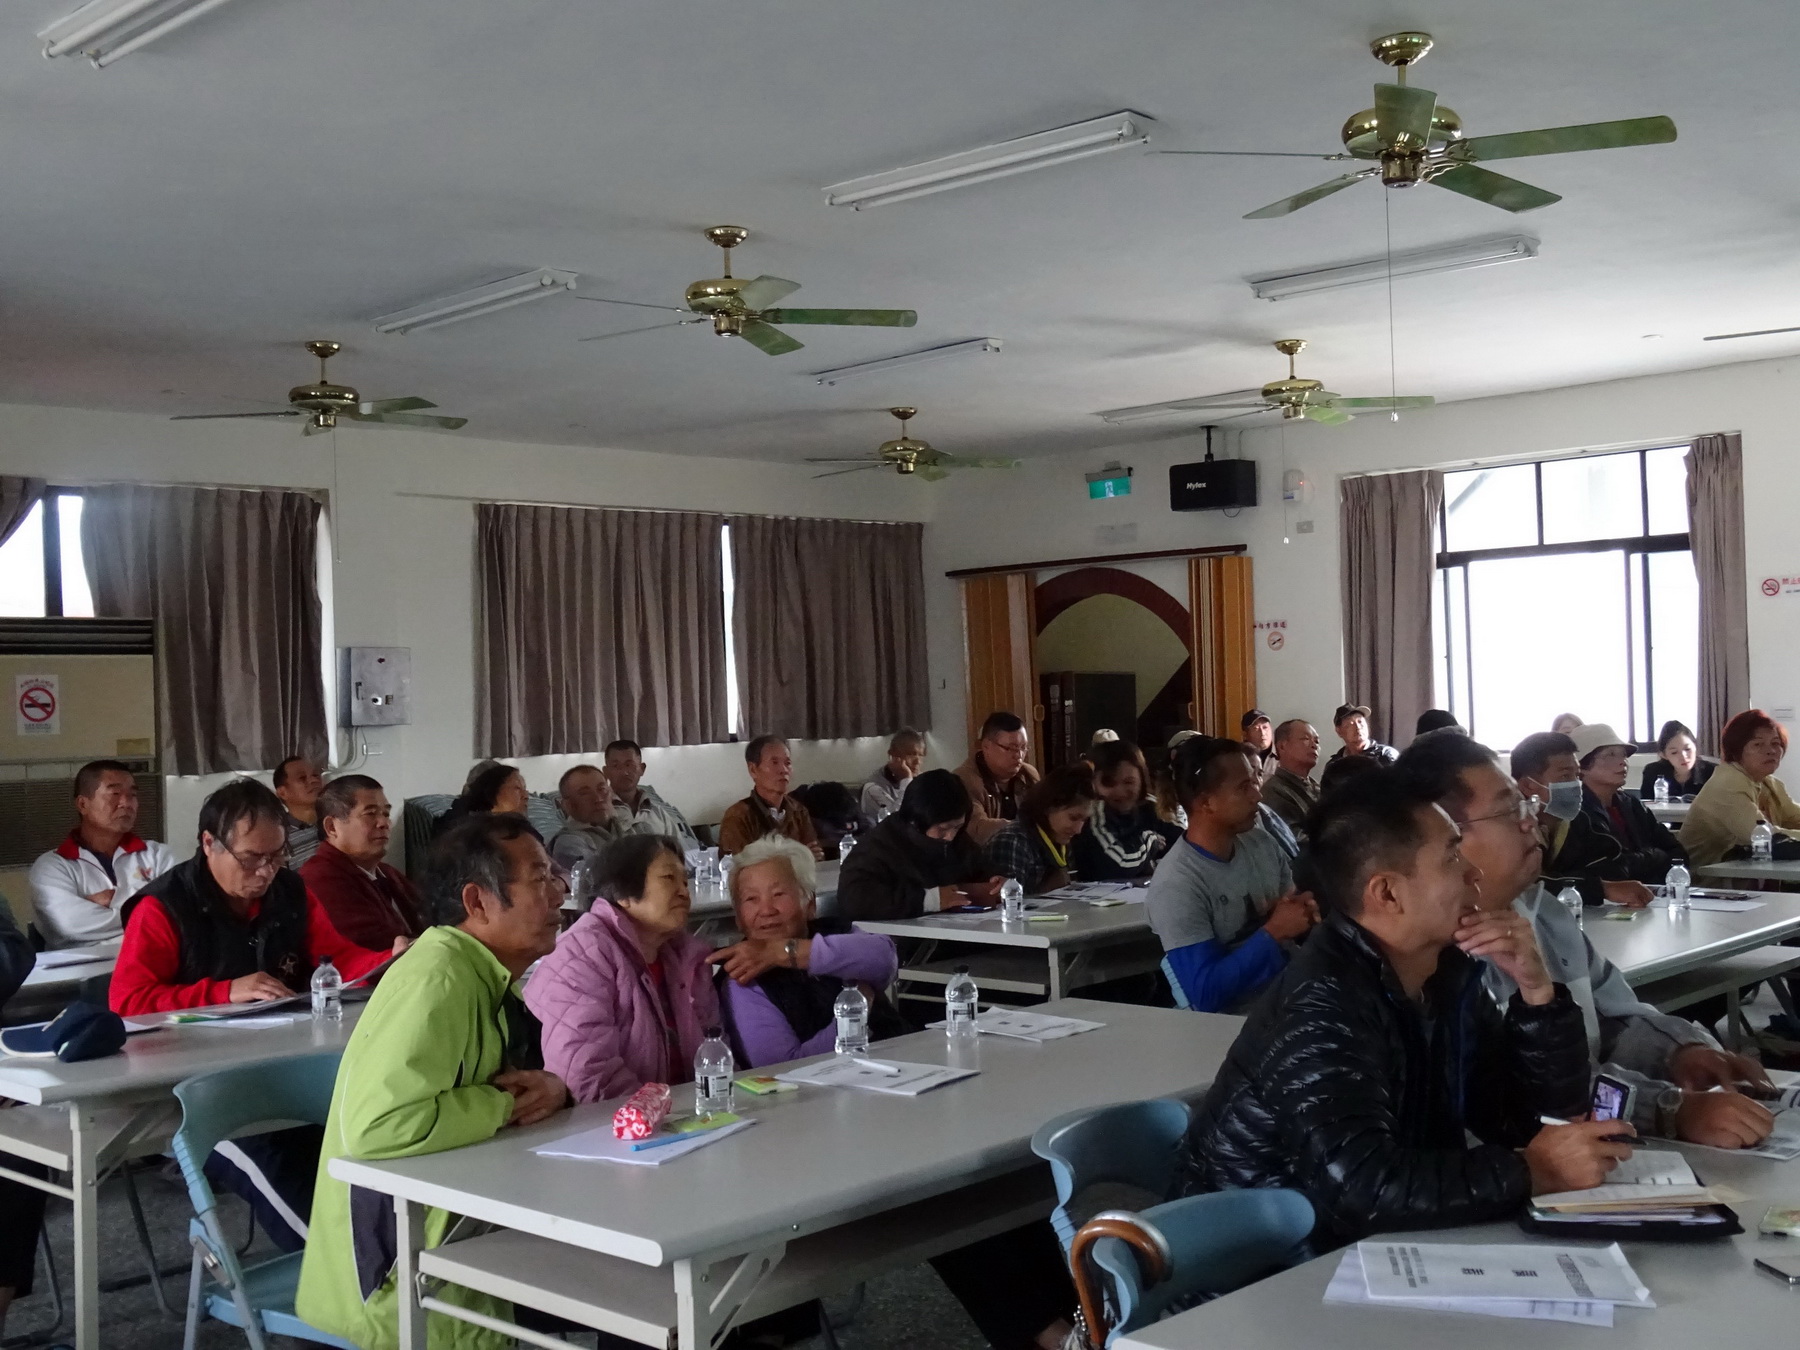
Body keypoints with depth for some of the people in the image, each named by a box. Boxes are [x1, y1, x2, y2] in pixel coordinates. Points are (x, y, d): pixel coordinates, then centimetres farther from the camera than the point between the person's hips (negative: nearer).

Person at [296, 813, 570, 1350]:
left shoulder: (489, 977, 5)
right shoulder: (438, 979, -24)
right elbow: (378, 1124, -36)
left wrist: (553, 1089, -8)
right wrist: (504, 1105, -22)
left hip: (459, 1231, 8)